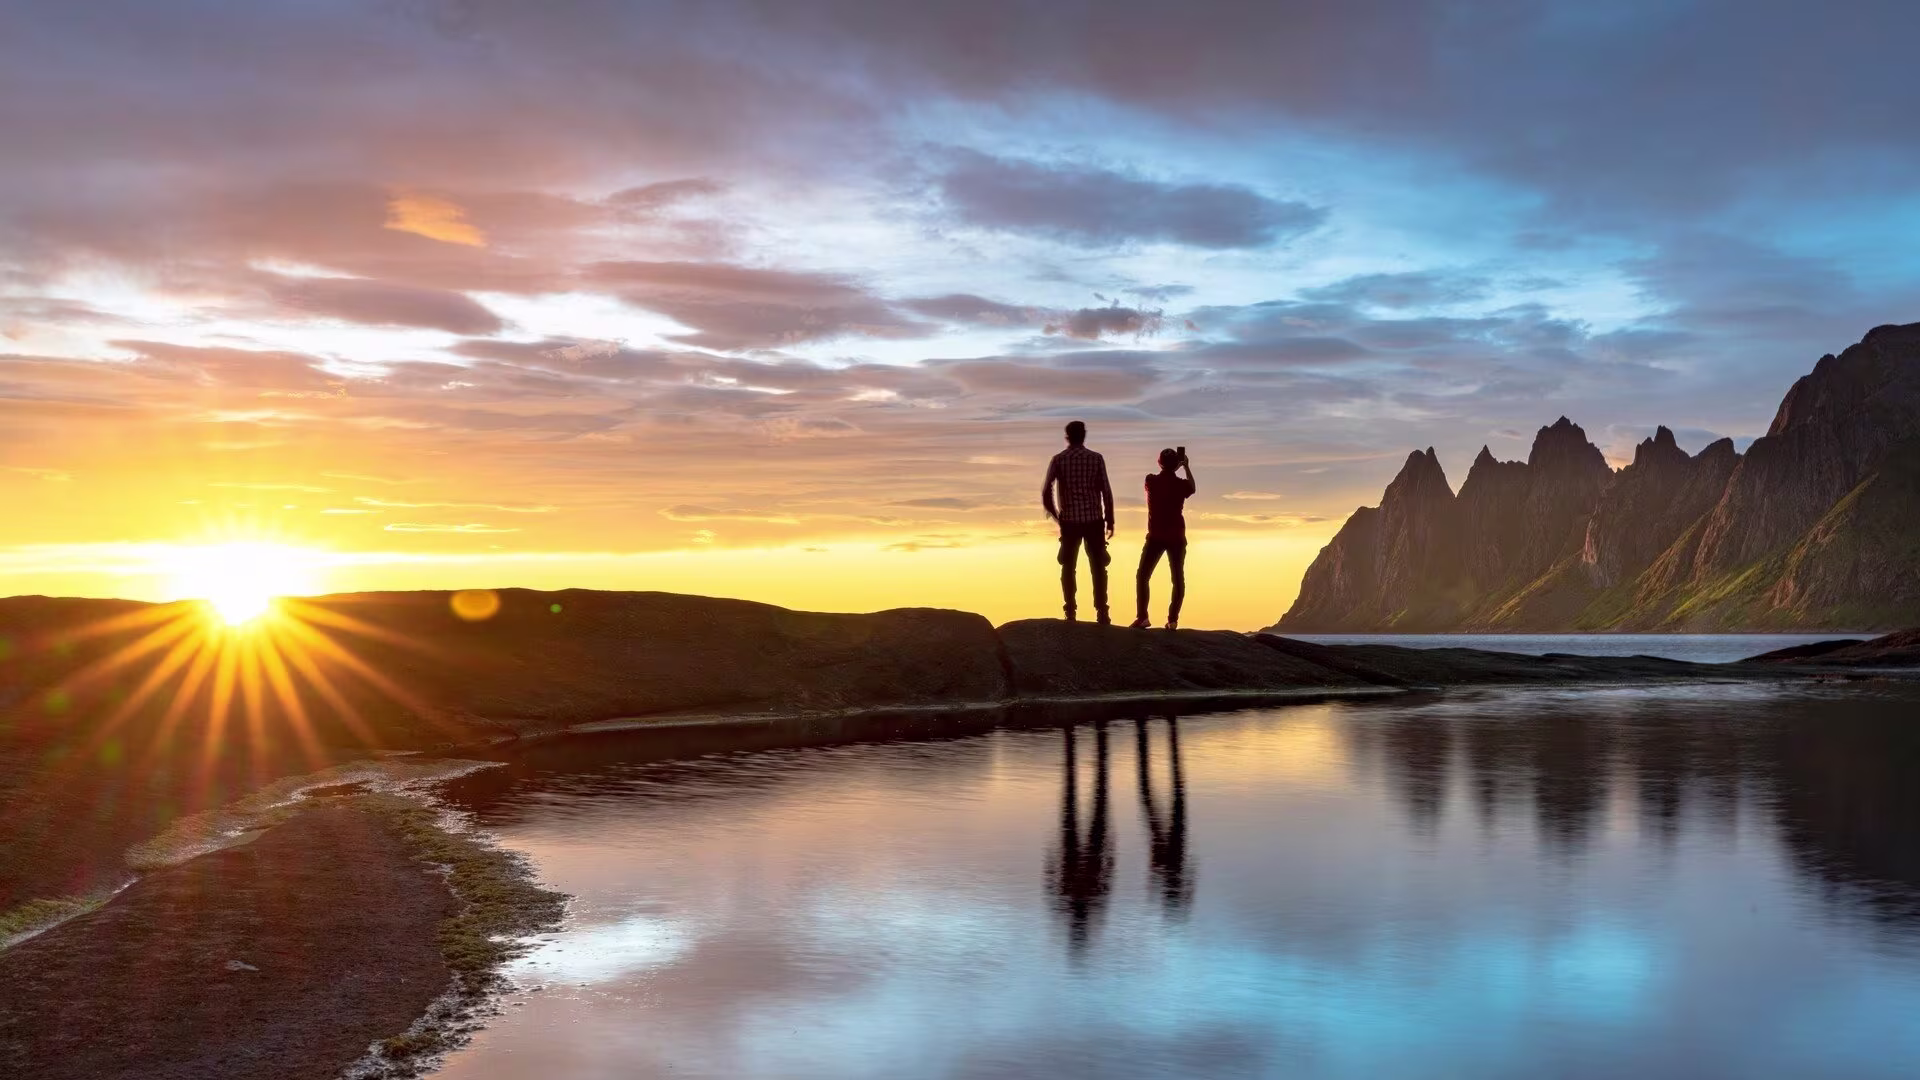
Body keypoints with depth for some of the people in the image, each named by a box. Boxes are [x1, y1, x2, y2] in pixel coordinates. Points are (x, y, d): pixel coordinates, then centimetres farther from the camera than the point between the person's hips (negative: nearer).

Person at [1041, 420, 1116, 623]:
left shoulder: (1058, 460, 0)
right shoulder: (1096, 458, 0)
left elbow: (1046, 491, -6)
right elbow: (1106, 491, -3)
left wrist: (1053, 512, 12)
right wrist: (1110, 520, 4)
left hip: (1069, 520, 0)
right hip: (1094, 519, 0)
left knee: (1068, 567, 11)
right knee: (1098, 567, 6)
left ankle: (1070, 612, 7)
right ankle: (1102, 613, 0)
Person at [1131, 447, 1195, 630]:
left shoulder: (1151, 481, -8)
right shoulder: (1181, 484, -6)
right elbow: (1192, 488, 18)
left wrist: (1171, 469, 19)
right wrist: (1187, 467, 23)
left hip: (1156, 537, -1)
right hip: (1177, 538, 1)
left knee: (1142, 577, 7)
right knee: (1178, 579, 10)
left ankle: (1143, 617, -5)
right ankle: (1172, 620, 3)